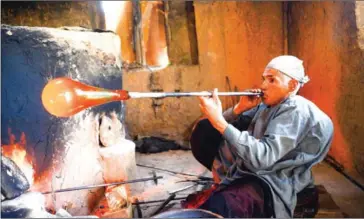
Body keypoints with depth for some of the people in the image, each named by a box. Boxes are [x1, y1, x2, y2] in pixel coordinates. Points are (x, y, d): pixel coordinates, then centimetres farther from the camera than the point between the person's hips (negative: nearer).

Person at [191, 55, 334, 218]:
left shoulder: (296, 111, -14)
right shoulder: (266, 105, 12)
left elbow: (262, 158, -29)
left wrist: (220, 122, -33)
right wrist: (239, 108, -8)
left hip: (269, 183, -9)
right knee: (203, 129, 6)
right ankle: (226, 179, 0)